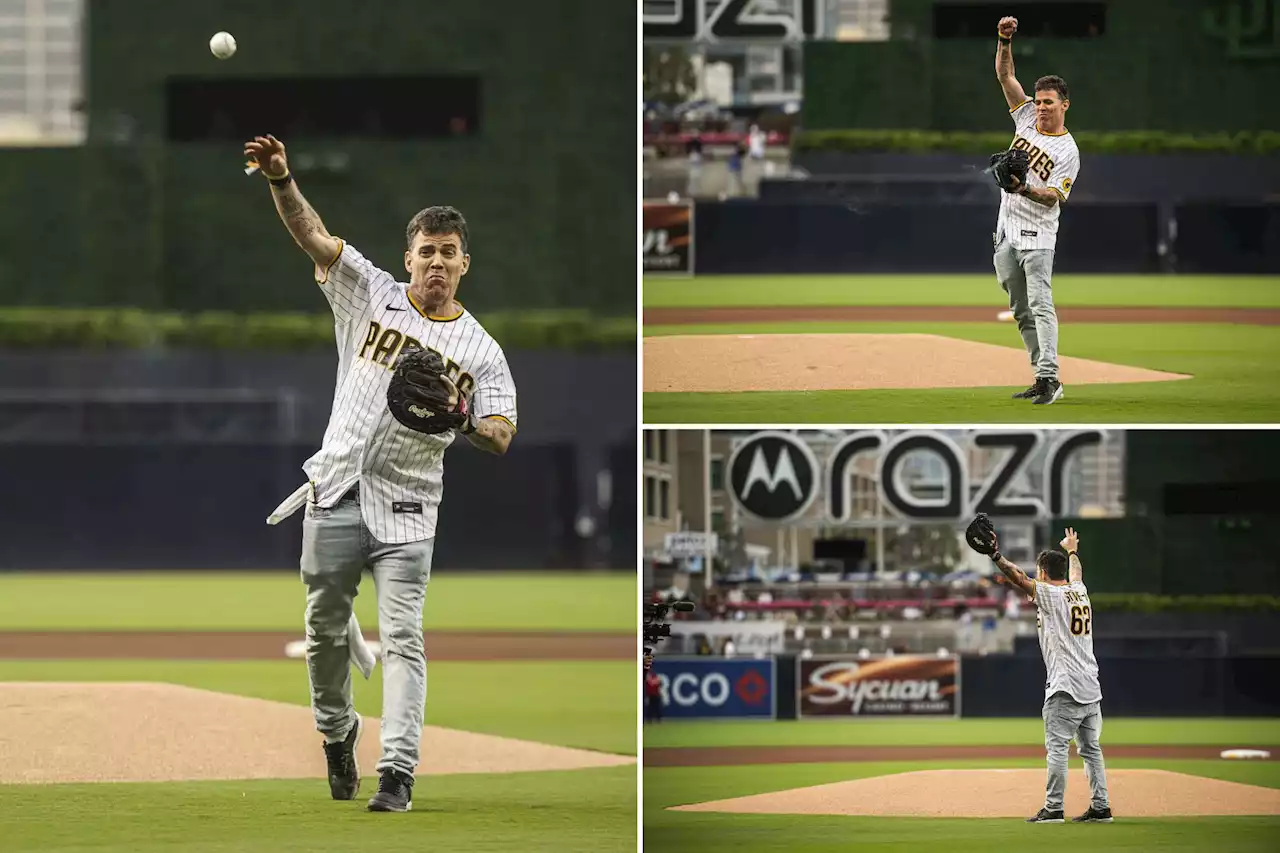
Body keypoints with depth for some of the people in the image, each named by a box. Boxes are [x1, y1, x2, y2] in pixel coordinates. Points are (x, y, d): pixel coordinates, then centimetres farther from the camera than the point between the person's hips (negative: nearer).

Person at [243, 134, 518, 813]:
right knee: (326, 631, 10)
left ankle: (397, 772, -16)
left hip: (406, 511, -1)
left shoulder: (479, 349, 4)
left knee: (402, 637, -11)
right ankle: (337, 734, 34)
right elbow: (314, 237, -6)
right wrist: (280, 180, -23)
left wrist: (465, 421, -24)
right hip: (335, 499, 1)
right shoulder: (370, 295, 5)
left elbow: (501, 437, -2)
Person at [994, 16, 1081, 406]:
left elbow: (1053, 196, -14)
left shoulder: (1068, 151, -8)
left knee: (1040, 305, -17)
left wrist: (1026, 189, -31)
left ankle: (1049, 377, -24)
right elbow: (1005, 75, 6)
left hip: (1037, 236, -7)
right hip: (1006, 232, 7)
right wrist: (1005, 40, -8)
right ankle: (1042, 379, 13)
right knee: (1021, 311, 9)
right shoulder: (1027, 118, 9)